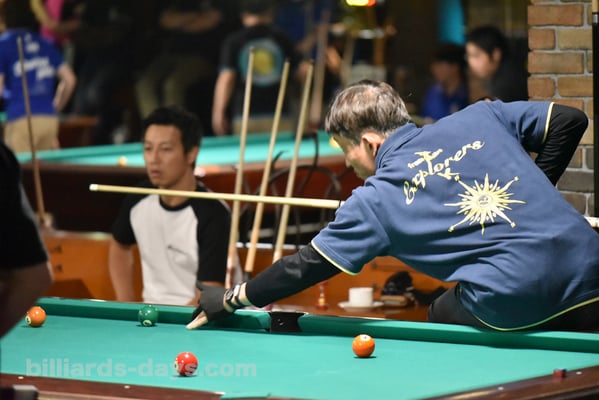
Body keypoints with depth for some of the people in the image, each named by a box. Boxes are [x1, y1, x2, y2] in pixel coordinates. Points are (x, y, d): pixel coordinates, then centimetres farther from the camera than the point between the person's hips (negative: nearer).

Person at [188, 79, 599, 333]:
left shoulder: (374, 202, 6)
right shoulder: (479, 116, 15)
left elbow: (306, 266, 12)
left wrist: (230, 299, 25)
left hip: (511, 306, -3)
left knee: (441, 316, 27)